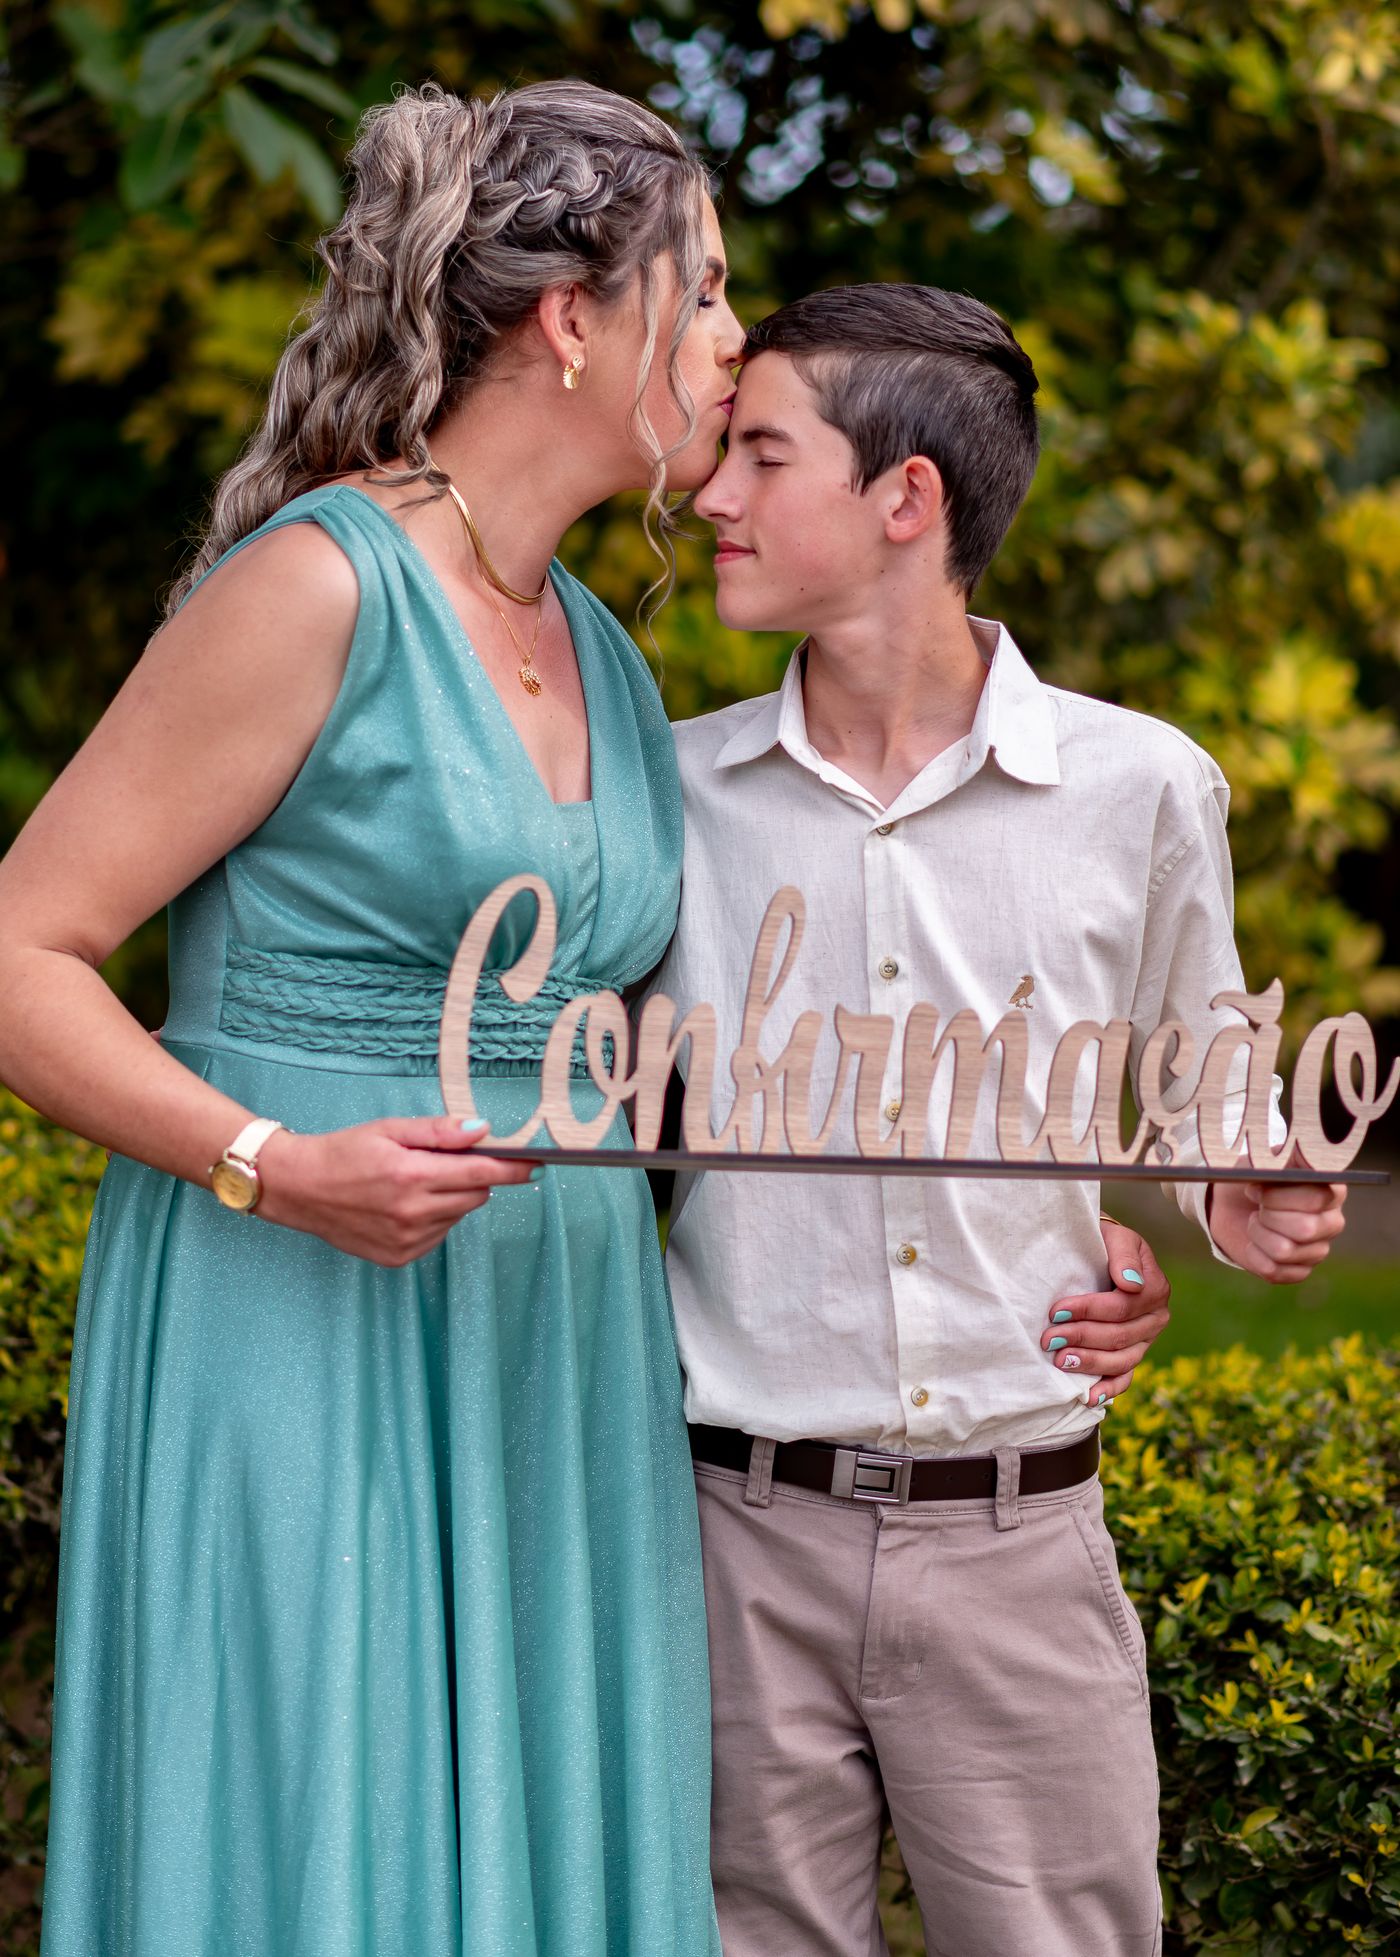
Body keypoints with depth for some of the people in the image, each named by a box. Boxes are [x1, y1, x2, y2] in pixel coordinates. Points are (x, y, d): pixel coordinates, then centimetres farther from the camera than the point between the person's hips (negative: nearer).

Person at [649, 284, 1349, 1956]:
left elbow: (1195, 1088, 15)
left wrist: (1234, 1201, -6)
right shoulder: (676, 791, 1)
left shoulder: (1141, 791, -1)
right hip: (743, 1524, 1)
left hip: (1018, 1536, 0)